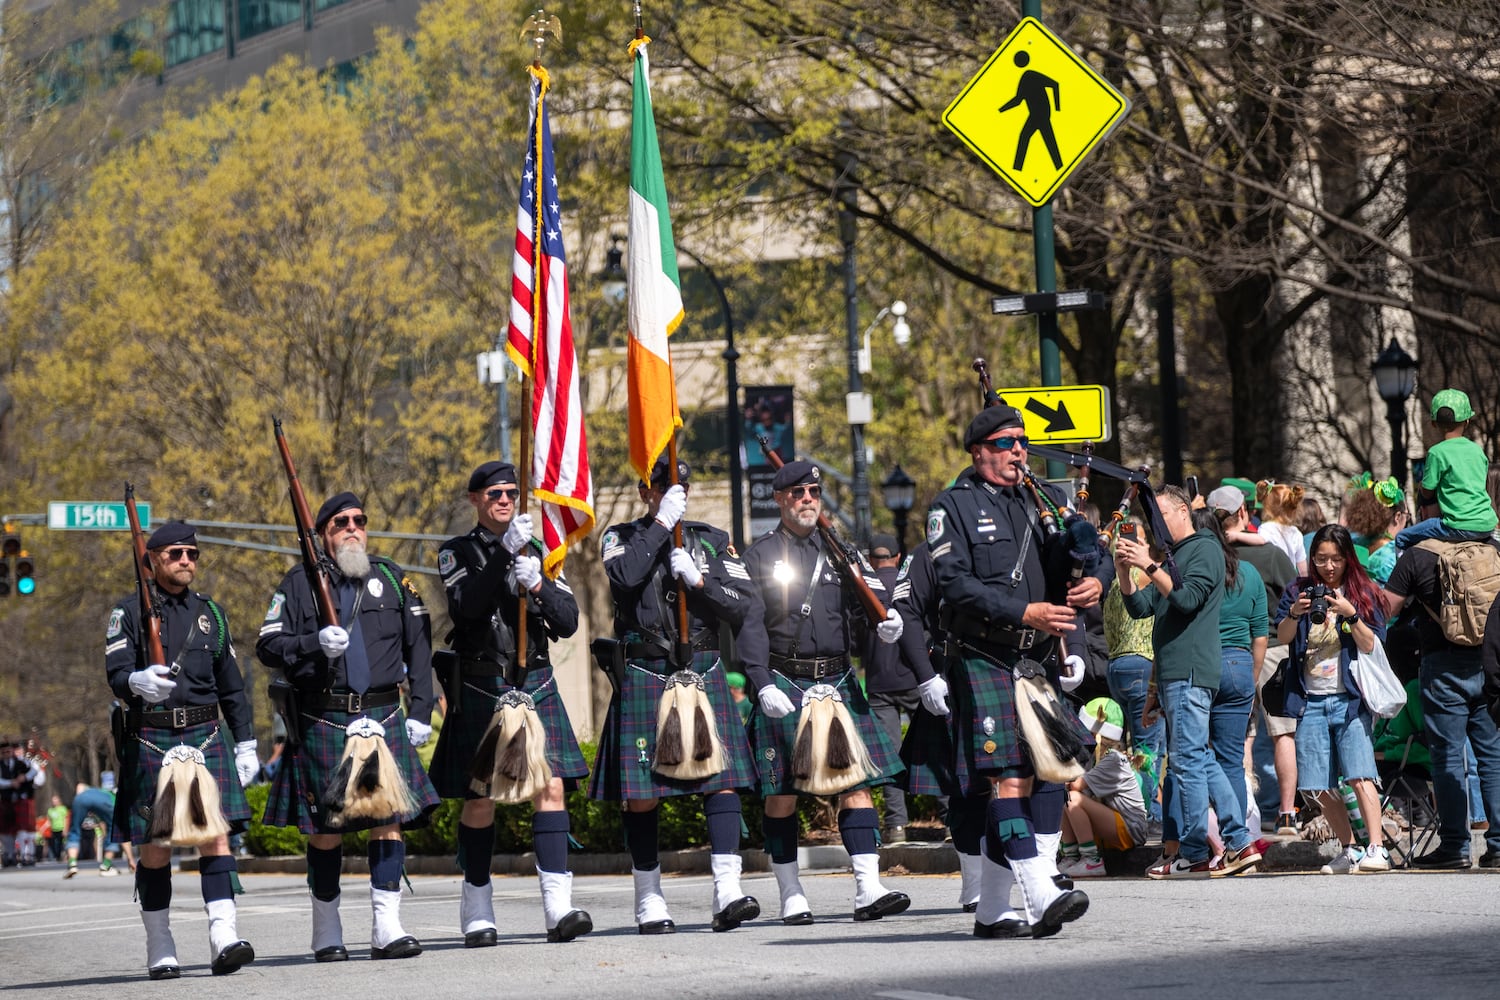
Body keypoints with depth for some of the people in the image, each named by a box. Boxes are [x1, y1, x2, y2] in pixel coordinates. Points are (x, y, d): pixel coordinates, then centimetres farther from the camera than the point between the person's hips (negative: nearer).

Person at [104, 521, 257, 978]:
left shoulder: (210, 612, 15)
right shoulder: (128, 611, 4)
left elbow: (231, 686, 19)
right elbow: (116, 672, -7)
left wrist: (245, 743, 15)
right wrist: (138, 682, -30)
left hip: (207, 737, 2)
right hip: (150, 742, -2)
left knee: (215, 835, -11)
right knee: (154, 847, 2)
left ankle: (223, 938, -17)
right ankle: (159, 949, 10)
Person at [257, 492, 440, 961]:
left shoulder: (391, 578, 10)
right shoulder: (300, 583, 3)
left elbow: (419, 646, 12)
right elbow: (267, 647, -2)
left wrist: (420, 711, 5)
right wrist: (315, 643, -19)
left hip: (384, 718, 2)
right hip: (322, 723, -2)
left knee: (388, 820, -6)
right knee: (325, 830, 3)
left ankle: (387, 929, -3)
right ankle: (327, 934, 15)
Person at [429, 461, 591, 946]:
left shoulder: (538, 552, 12)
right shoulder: (458, 552, 3)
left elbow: (568, 623, 6)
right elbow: (464, 606, -16)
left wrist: (536, 584, -11)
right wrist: (505, 552, -22)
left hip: (535, 684, 2)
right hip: (479, 688, -2)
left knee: (551, 787, -11)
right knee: (479, 799, 3)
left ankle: (558, 907, -16)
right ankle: (477, 912, 13)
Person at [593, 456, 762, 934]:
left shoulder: (713, 540, 13)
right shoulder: (622, 537, 8)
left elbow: (741, 607, 4)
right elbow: (624, 576, -15)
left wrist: (697, 579, -10)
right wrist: (662, 523, -13)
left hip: (705, 676, 1)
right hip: (644, 679, -1)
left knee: (721, 781, -11)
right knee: (641, 794, 0)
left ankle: (728, 893, -16)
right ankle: (650, 902, 9)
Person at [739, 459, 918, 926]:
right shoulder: (760, 556, 3)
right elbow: (750, 627, -4)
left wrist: (886, 621, -15)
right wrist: (764, 686, -16)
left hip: (839, 685, 3)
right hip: (783, 686, -3)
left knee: (857, 782, -6)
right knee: (782, 794, 0)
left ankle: (868, 890, -10)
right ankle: (791, 895, 10)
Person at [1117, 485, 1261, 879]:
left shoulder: (1205, 550, -4)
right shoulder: (1173, 555, 23)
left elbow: (1187, 599, -17)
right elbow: (1139, 606, 18)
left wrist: (1149, 565, -17)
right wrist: (1123, 568, 4)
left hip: (1191, 672, -10)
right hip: (1173, 673, 10)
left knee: (1188, 759, -10)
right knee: (1200, 760, 10)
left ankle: (1194, 855, -9)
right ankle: (1240, 842, 12)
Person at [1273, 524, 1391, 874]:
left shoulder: (1363, 592, 5)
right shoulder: (1299, 590, 9)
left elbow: (1373, 646, -4)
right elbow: (1282, 636, -2)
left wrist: (1351, 615, -18)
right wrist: (1294, 614, -21)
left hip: (1350, 698, -3)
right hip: (1310, 700, 3)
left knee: (1359, 775, -18)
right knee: (1318, 788, 1)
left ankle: (1377, 849, -23)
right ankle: (1350, 851, 13)